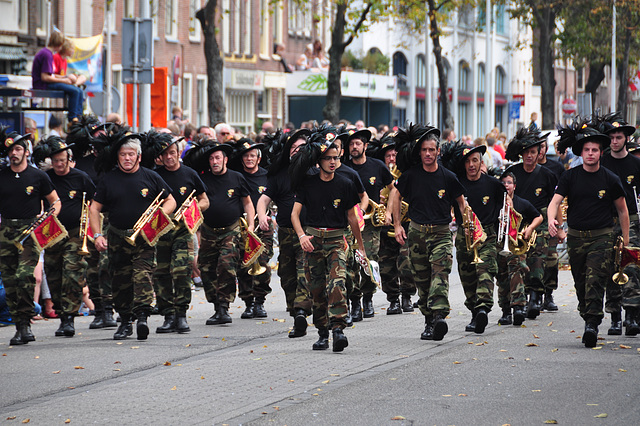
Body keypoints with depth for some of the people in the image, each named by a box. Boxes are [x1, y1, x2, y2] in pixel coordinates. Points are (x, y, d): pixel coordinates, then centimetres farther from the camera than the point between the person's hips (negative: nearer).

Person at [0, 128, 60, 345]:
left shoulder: (38, 176, 3)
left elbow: (55, 201, 12)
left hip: (30, 230, -3)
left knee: (24, 276, -19)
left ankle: (26, 324, -12)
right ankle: (20, 326, 9)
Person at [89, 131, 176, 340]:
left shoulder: (151, 177, 3)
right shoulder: (108, 179, 6)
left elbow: (170, 201, 10)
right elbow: (94, 208, 7)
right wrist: (97, 235, -4)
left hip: (144, 238, -2)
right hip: (117, 239, 2)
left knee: (143, 274, -18)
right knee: (120, 281, 5)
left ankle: (142, 316, -25)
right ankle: (125, 321, 17)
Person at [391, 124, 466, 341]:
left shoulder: (448, 177, -1)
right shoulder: (411, 175, 1)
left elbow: (461, 202, 13)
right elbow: (397, 197, 14)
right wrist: (397, 225, 7)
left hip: (441, 232, -2)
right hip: (417, 231, 2)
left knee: (440, 272, -20)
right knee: (422, 279, 6)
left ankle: (439, 316, -33)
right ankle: (429, 321, 17)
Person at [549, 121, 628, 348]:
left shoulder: (610, 179, 0)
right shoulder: (570, 177, 3)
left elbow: (622, 210, 10)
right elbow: (555, 201, -7)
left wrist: (625, 241, 8)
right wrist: (551, 219, -29)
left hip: (602, 237, -3)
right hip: (575, 236, 3)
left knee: (596, 281, -15)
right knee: (581, 284, 8)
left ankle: (592, 324, -20)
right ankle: (588, 319, 22)